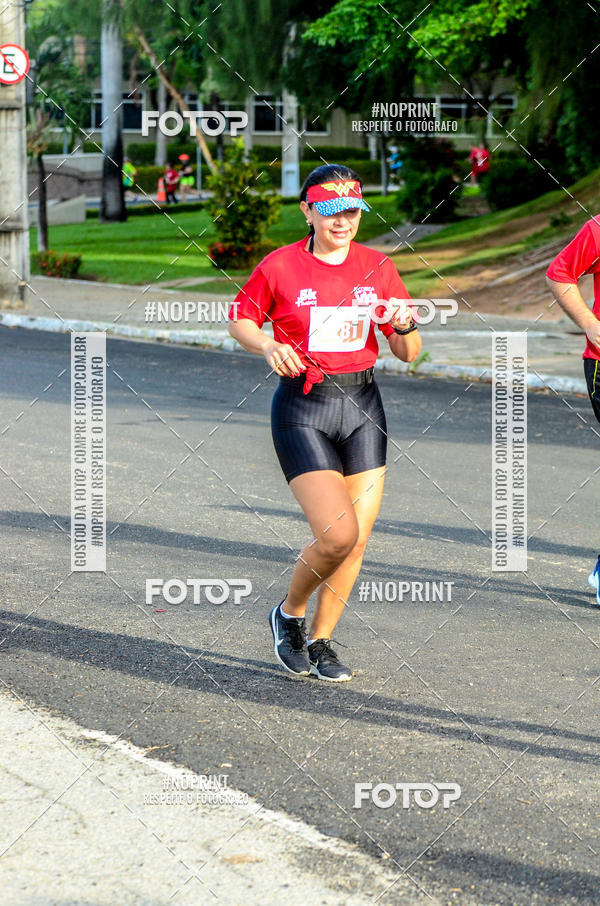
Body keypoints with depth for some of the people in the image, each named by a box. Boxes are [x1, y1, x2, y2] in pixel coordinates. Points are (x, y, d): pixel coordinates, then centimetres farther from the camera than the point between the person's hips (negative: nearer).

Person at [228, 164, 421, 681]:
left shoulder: (377, 267, 4)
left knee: (357, 539, 3)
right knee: (338, 533, -16)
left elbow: (408, 355, 8)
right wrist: (269, 346, -12)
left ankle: (320, 641, 24)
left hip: (363, 407, 4)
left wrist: (404, 326, -14)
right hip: (302, 410, -4)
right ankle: (289, 614, 13)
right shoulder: (280, 266, -6)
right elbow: (240, 319, 8)